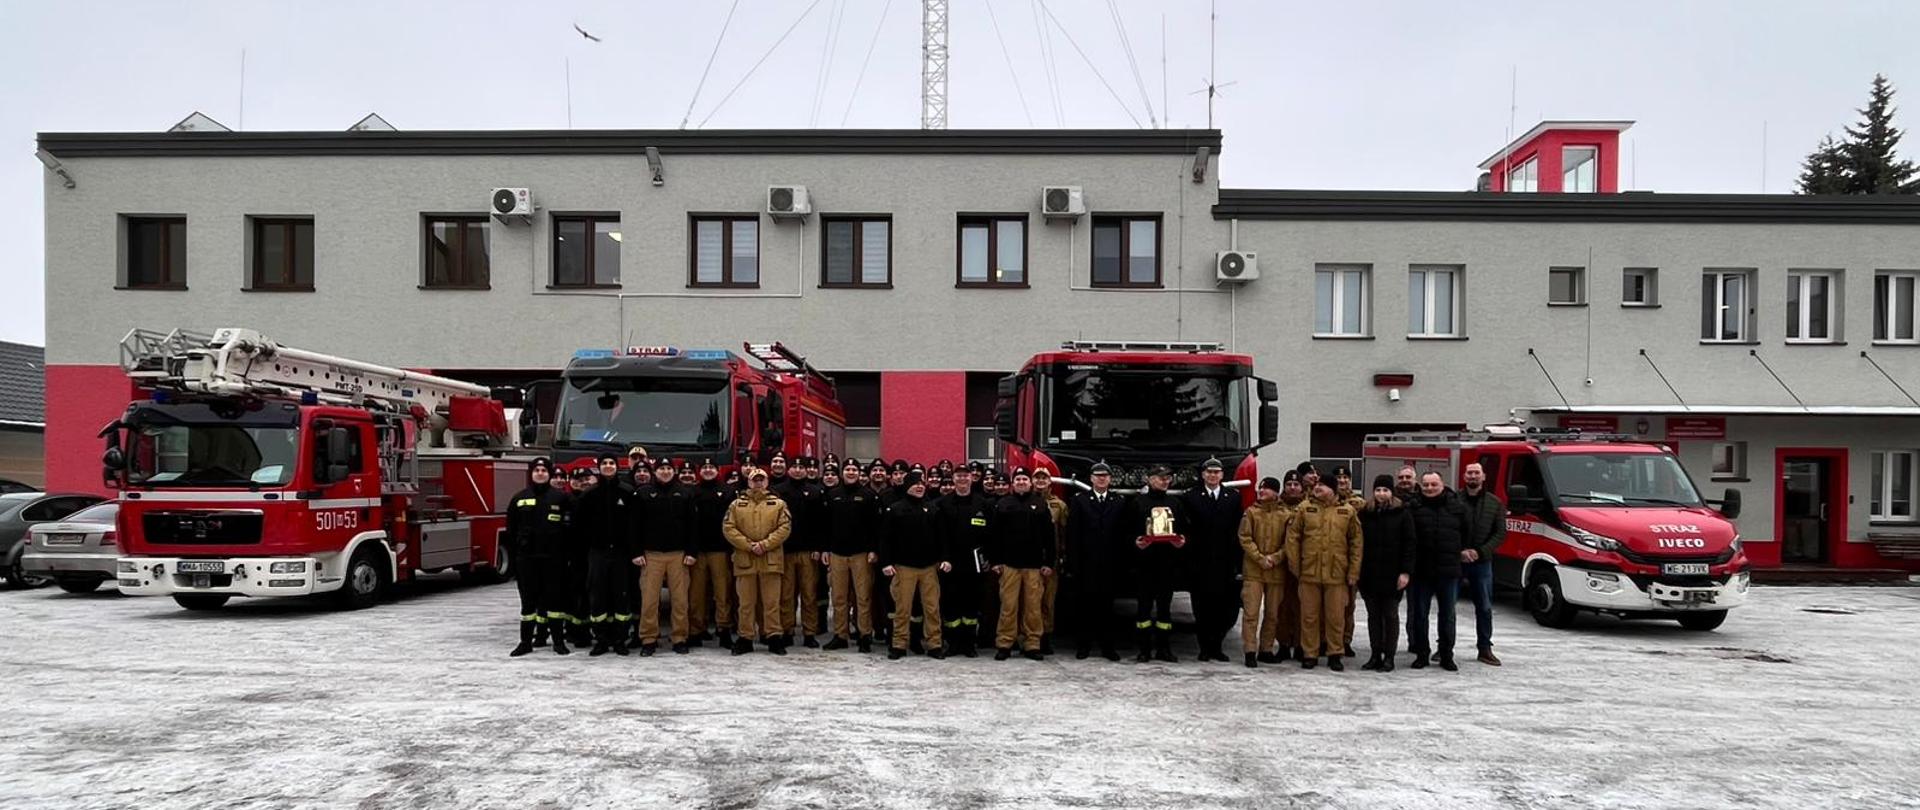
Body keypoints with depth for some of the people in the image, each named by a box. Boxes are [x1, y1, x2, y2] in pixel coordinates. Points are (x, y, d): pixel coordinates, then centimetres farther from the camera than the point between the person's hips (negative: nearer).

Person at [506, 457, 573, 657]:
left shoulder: (560, 497, 1)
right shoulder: (519, 498, 5)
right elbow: (511, 529, 8)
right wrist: (513, 554, 3)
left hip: (553, 556, -1)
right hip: (527, 556, 1)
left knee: (555, 596, 4)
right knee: (528, 599, 7)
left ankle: (559, 640, 12)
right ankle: (526, 641, 14)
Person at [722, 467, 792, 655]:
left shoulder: (778, 504, 7)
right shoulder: (737, 504, 8)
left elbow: (785, 528, -2)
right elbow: (728, 528, 0)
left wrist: (765, 545, -11)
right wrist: (748, 545, -10)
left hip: (771, 560, -1)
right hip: (744, 560, 1)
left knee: (771, 601, 2)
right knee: (746, 602, 5)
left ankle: (773, 637, 8)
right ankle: (745, 638, 12)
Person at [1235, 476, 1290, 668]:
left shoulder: (1286, 515, 2)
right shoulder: (1251, 512, 2)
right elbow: (1245, 538, -2)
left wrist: (1275, 558, -12)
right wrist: (1260, 558, -12)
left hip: (1276, 571, 1)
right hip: (1253, 570, -1)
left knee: (1273, 613, 8)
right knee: (1251, 612, -5)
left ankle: (1266, 649, 19)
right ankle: (1250, 651, -3)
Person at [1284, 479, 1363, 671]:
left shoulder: (1348, 512, 3)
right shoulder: (1305, 509, 4)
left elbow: (1356, 542, 4)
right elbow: (1292, 536, 5)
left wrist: (1353, 572, -1)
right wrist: (1295, 565, 0)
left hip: (1337, 574, -1)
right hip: (1309, 573, 1)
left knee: (1336, 617, 6)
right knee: (1309, 615, 6)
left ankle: (1334, 654, 18)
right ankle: (1309, 654, 16)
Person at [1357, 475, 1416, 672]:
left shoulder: (1402, 514, -3)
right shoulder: (1365, 513, 5)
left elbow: (1409, 544, -6)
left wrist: (1406, 571, -12)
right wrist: (1357, 570, 2)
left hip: (1393, 574, -3)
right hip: (1369, 574, 3)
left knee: (1390, 615, 5)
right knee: (1373, 615, 9)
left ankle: (1389, 657, 11)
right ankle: (1375, 655, 17)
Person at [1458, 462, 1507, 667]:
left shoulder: (1495, 503, 6)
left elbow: (1501, 533, 2)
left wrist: (1480, 552, -10)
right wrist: (1460, 551, -14)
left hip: (1482, 562, 2)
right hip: (1455, 561, -2)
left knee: (1485, 607, 7)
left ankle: (1485, 649, 16)